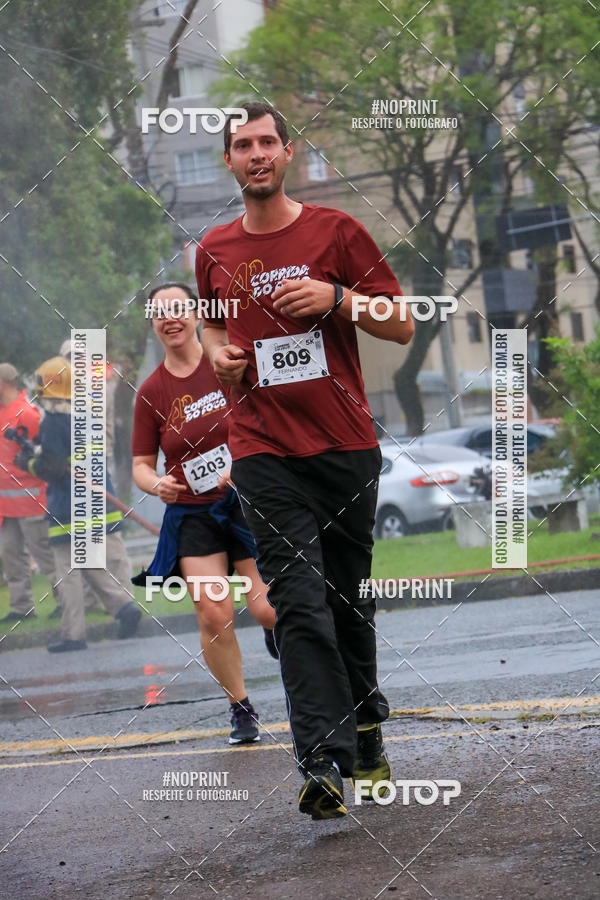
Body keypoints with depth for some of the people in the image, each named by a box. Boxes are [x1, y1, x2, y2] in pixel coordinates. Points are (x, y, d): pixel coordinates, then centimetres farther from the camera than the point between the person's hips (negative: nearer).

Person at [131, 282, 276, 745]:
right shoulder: (151, 391, 2)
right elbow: (141, 464, 9)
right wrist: (156, 484, -14)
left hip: (248, 501, -1)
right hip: (192, 514, 2)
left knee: (267, 610, -11)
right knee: (213, 616, -10)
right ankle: (241, 707, 9)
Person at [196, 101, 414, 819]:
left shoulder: (335, 231, 2)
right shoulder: (215, 251, 9)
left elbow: (402, 325, 4)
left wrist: (336, 298, -12)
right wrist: (217, 351, 6)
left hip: (346, 445, 0)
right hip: (264, 453, 0)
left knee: (350, 598, 9)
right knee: (300, 603, -12)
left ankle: (364, 733, 29)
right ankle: (324, 762, -20)